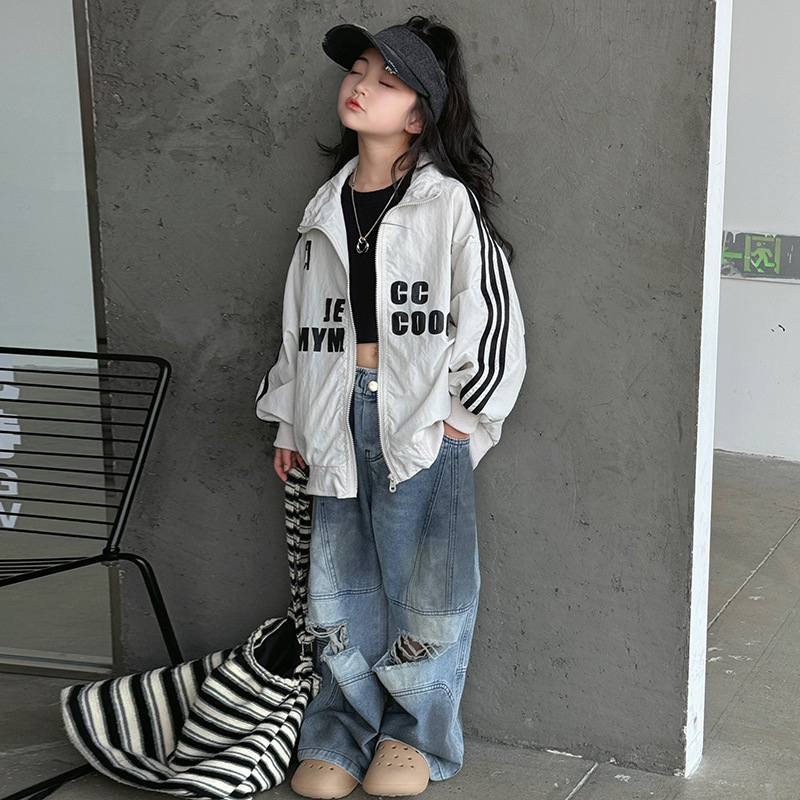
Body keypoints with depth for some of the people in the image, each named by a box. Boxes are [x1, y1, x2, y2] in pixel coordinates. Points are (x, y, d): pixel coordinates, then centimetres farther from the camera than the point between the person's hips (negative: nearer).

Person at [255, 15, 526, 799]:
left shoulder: (449, 202, -4)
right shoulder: (326, 210, 12)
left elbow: (493, 316, -5)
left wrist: (459, 416, -6)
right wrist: (288, 420, 14)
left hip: (424, 419, -4)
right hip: (340, 416, 5)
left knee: (426, 585, 3)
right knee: (340, 584, 9)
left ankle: (414, 734, 23)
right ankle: (342, 732, 25)